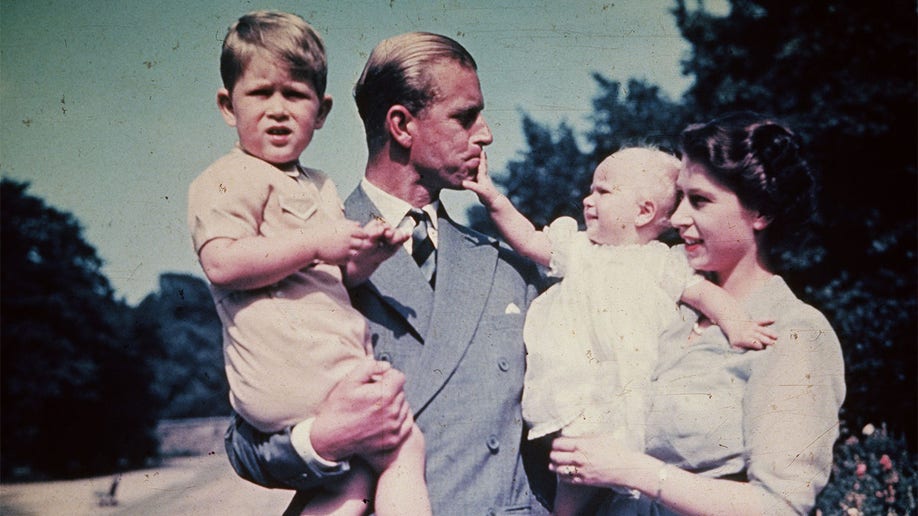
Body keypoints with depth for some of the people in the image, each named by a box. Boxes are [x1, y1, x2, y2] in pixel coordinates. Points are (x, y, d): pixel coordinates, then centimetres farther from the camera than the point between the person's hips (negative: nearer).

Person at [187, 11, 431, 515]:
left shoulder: (321, 188, 23)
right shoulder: (230, 179, -5)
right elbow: (222, 262, -20)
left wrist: (368, 251, 3)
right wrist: (316, 243, -21)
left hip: (337, 357, 9)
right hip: (292, 368, -9)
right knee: (404, 446, -7)